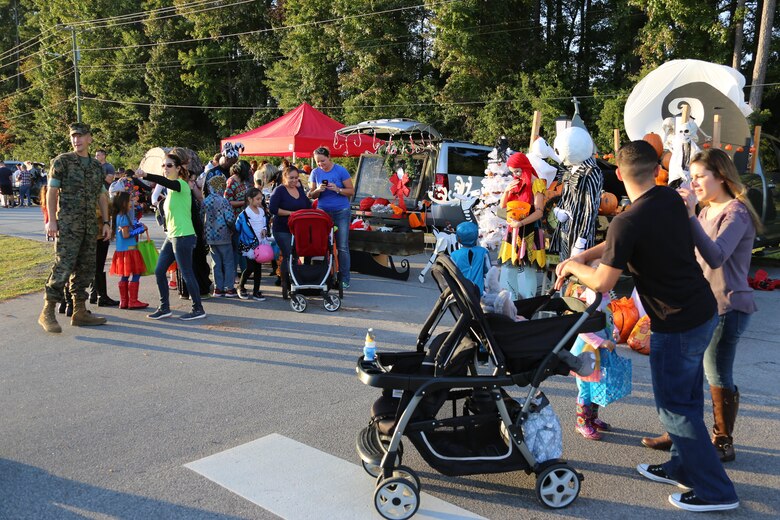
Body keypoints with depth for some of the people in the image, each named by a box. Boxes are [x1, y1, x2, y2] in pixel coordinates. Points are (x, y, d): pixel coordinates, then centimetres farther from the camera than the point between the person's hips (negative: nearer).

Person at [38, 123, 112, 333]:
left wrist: (106, 222, 12)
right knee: (63, 266, -12)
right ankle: (47, 313, -4)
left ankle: (80, 312, 15)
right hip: (67, 223, -6)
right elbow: (51, 191, -3)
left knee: (86, 268, 7)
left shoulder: (97, 166, 16)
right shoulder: (62, 161, 0)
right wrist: (51, 220, -11)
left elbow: (101, 196, 19)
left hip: (90, 225, 6)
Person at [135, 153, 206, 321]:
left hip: (183, 236, -9)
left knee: (187, 274, -3)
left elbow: (164, 181, -34)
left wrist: (145, 175, -49)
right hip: (172, 236, 9)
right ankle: (164, 308, 18)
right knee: (159, 271, 9)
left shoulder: (181, 184, -12)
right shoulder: (172, 188, 16)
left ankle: (198, 309, 8)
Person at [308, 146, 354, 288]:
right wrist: (318, 190, -13)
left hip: (341, 212, -3)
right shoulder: (315, 172, 4)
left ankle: (344, 279, 3)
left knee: (342, 247, -2)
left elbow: (351, 191, -4)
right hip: (322, 211, 3)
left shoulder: (341, 170, -6)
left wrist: (337, 189, -20)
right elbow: (312, 195, 9)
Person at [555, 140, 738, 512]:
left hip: (677, 326, -9)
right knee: (688, 399, 20)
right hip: (704, 312, 9)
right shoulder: (671, 199, 3)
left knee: (674, 407, 6)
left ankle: (715, 491, 14)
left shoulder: (629, 222, -23)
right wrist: (584, 255, 8)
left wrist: (573, 267, 1)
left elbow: (603, 283, -16)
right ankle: (683, 468, 36)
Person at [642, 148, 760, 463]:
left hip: (727, 307, -8)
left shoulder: (736, 213, -13)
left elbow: (715, 257, -30)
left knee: (718, 376, 1)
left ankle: (723, 444, 18)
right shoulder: (706, 211, 12)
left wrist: (689, 216, -34)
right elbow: (693, 254, 9)